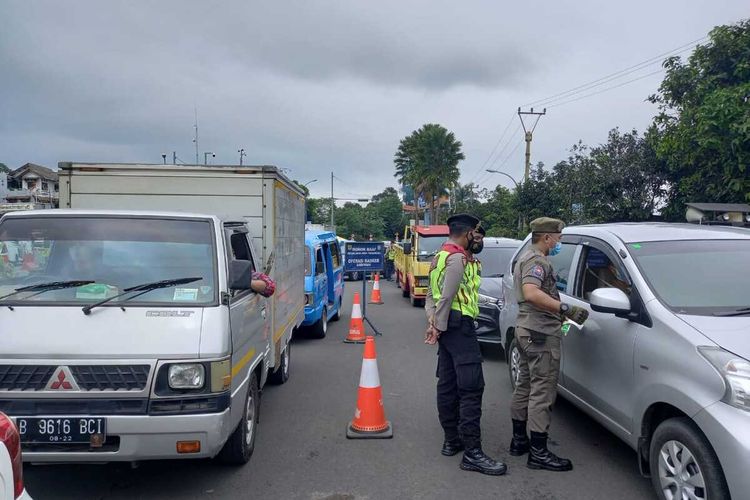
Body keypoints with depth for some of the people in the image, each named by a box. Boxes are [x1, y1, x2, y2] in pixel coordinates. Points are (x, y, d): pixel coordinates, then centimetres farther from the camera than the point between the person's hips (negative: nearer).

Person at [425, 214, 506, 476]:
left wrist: (433, 321, 3)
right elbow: (447, 296, -20)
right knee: (471, 387, -10)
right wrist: (440, 327, -12)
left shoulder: (441, 255, 19)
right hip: (459, 325, -11)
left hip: (447, 326, 11)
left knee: (448, 384, 13)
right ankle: (472, 453, -11)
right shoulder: (458, 258, -13)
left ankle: (452, 440, 21)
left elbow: (432, 295, 16)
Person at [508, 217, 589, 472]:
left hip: (526, 329, 11)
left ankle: (519, 440, 25)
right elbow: (531, 293, -32)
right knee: (542, 392, -8)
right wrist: (566, 309, -33)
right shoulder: (537, 261, -14)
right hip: (541, 333, -11)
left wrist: (558, 313, 30)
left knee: (525, 386, 16)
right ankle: (538, 453, -4)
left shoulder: (525, 258, 20)